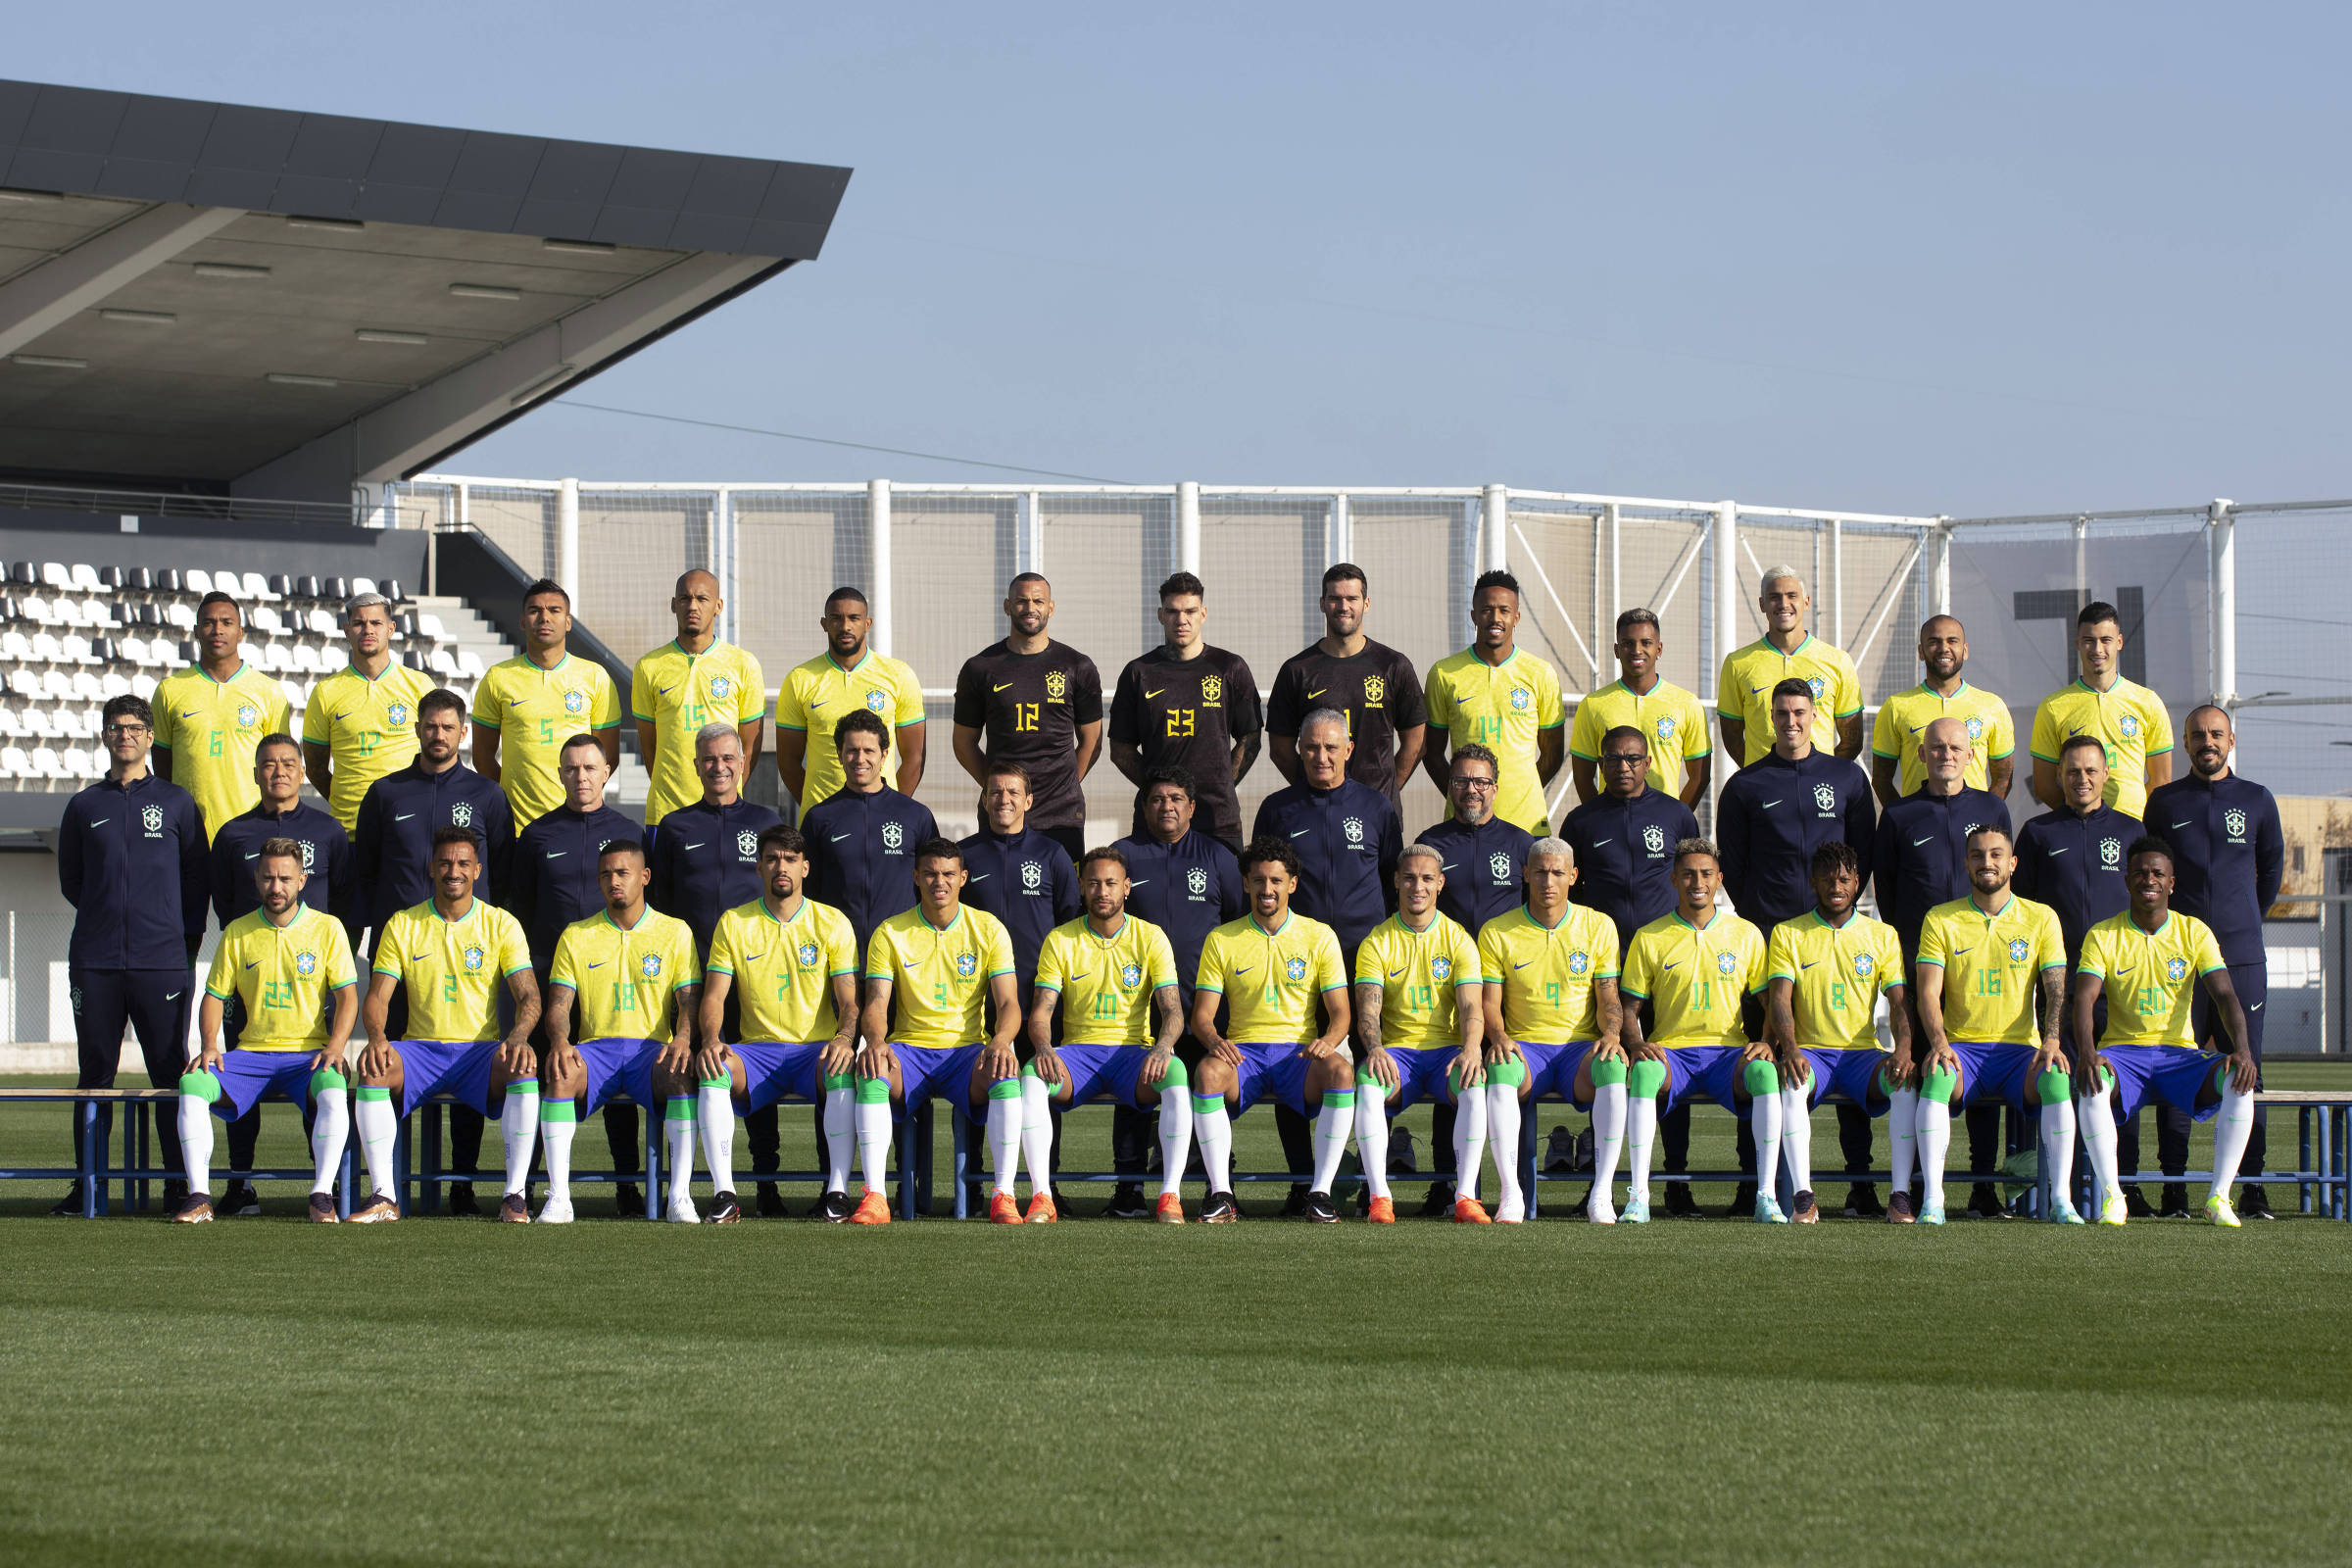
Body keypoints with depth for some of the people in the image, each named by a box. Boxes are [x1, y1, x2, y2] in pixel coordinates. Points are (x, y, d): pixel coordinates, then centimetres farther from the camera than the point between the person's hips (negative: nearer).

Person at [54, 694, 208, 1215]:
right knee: (94, 1074, 3)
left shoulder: (176, 802, 9)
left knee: (171, 1071, -2)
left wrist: (188, 934, 4)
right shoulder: (85, 806, 13)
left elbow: (196, 877, 11)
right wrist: (109, 914, 11)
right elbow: (70, 880, 20)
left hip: (163, 961, -2)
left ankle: (179, 1185, 0)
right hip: (95, 962, 2)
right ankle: (87, 1186, 6)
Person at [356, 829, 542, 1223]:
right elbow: (377, 997, 4)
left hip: (480, 1049, -1)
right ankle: (383, 1195, -29)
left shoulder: (501, 924, 5)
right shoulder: (402, 925, 8)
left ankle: (515, 1195, -31)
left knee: (524, 1068, -35)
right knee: (372, 1068, -32)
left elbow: (528, 995, -3)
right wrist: (377, 1037, -20)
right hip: (419, 1048, 1)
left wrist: (518, 1036, -26)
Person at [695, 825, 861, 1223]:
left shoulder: (832, 923, 5)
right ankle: (723, 1193, -31)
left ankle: (838, 1190, -30)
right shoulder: (733, 923, 8)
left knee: (842, 1070, -36)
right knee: (712, 1068, -32)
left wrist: (844, 1038, -23)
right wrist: (711, 1039, -20)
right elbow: (714, 996, 3)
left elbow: (850, 1000, 0)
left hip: (817, 1048, -1)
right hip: (756, 1049, 1)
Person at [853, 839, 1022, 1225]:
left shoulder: (989, 929, 5)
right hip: (910, 1047, 0)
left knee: (1005, 1074, -35)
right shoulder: (890, 933, 5)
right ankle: (874, 1198, -35)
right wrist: (875, 1041, -25)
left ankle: (1003, 1197, -29)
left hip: (967, 1049, 0)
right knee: (872, 1069, -35)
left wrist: (1000, 1042, -24)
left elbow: (1008, 1004, -1)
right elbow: (876, 1003, -1)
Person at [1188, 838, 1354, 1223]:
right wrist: (1213, 1040, -19)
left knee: (1341, 1072, -34)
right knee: (1208, 1072, -35)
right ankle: (1221, 1194, -30)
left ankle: (1320, 1193, -29)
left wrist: (1329, 1040, -19)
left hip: (1300, 1052, 0)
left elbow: (1340, 1012, 5)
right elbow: (1202, 1015, 5)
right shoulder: (1221, 940, 9)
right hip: (1242, 1050, 0)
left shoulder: (1319, 936, 8)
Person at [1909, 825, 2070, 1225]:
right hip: (1961, 1046, -1)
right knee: (1937, 1077, -35)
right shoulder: (1940, 920, 8)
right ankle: (1932, 1199, -35)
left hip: (2019, 1048, 1)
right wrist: (1938, 1042, -20)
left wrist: (2051, 1040, -17)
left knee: (2056, 1080, -32)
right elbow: (1928, 991, -1)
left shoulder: (2041, 918, 9)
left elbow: (2056, 989, 2)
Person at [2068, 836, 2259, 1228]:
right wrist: (2086, 1052, -31)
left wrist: (2242, 1050, -23)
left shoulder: (2194, 932, 6)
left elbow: (2225, 995, -4)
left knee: (2239, 1080, -29)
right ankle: (2110, 1195, -29)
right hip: (2122, 1051, -1)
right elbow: (2084, 998, -11)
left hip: (2180, 1051, 1)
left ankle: (2219, 1196, -24)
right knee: (2092, 1083, -37)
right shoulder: (2103, 935, 2)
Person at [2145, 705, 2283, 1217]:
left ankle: (2252, 1188, -1)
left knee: (2246, 1069, -2)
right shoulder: (2164, 803, 9)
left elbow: (2272, 868, 21)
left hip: (2241, 957, 0)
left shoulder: (2256, 801, 10)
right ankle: (2174, 1185, 0)